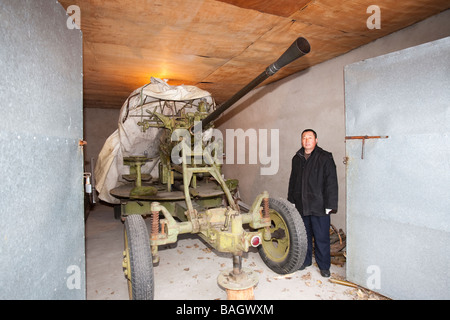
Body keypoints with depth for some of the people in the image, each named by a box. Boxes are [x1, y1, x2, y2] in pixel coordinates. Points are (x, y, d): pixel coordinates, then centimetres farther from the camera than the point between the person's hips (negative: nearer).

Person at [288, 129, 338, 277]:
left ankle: (324, 266, 22)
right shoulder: (297, 158, 12)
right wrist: (291, 201, 16)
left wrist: (330, 205, -12)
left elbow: (331, 183, -8)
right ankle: (305, 261, 33)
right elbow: (293, 181, 18)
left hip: (319, 206, -5)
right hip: (301, 205, 5)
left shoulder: (325, 158, -5)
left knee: (321, 238, 4)